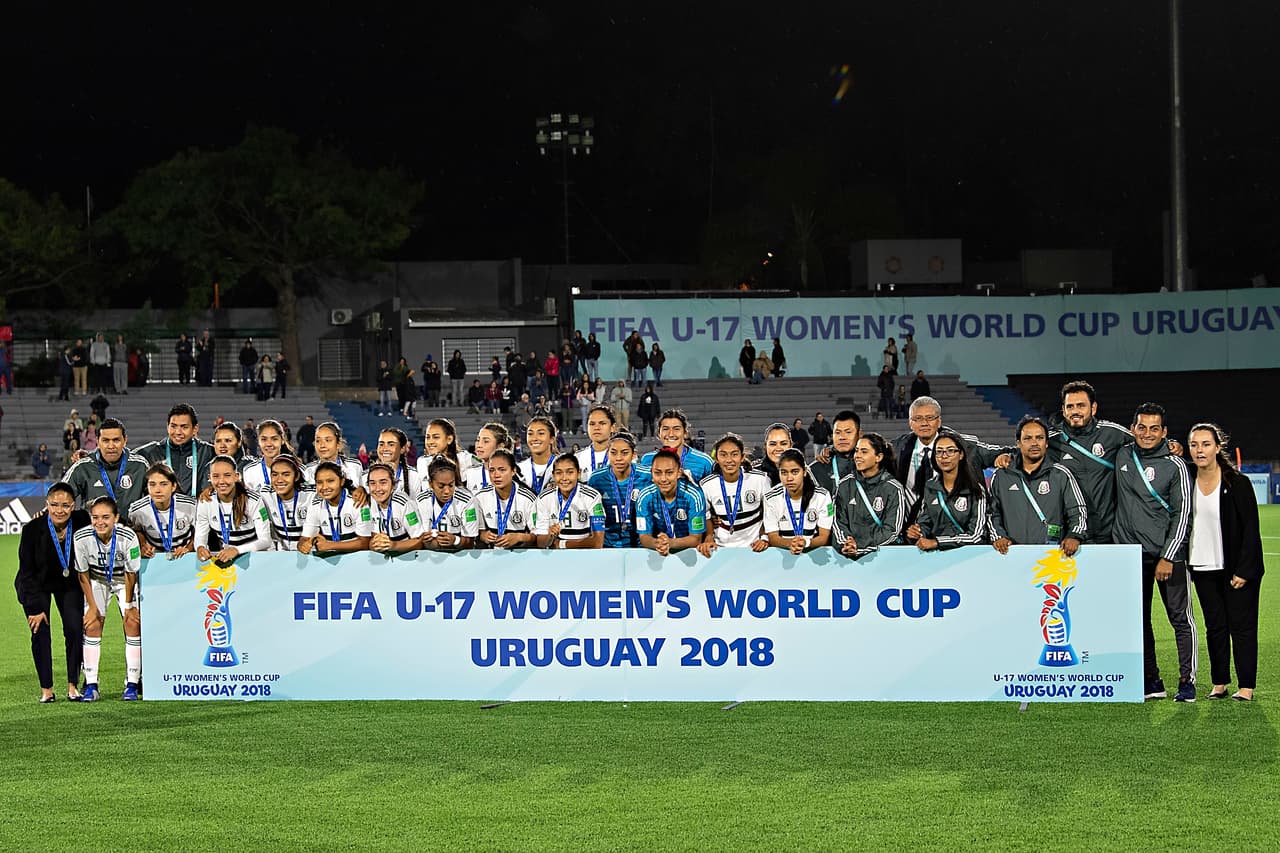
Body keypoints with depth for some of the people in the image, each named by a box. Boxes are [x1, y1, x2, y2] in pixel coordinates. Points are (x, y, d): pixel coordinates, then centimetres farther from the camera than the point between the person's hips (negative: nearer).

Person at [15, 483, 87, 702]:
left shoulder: (81, 522, -22)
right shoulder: (33, 528, -26)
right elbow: (27, 572, -18)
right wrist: (35, 607, -20)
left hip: (69, 584, 2)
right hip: (36, 585, -2)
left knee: (75, 628, -11)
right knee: (40, 632, -12)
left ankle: (73, 685, 0)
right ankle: (46, 689, -4)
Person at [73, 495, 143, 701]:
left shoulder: (128, 537, -34)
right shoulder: (81, 538, -29)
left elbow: (131, 574, -19)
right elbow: (83, 575, -13)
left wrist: (128, 605, -11)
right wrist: (92, 606, -10)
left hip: (124, 580, -1)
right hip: (97, 580, 1)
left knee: (133, 623, -13)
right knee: (92, 625, -11)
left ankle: (132, 685, -7)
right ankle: (91, 686, -7)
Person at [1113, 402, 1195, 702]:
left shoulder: (1174, 466, -5)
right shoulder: (1122, 455, 5)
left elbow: (1182, 514, -6)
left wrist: (1168, 557, -11)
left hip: (1168, 554, -4)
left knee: (1180, 618, -3)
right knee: (1138, 620, 6)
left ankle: (1187, 681, 2)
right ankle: (1151, 682, 12)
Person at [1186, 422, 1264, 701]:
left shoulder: (1238, 483, -9)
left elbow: (1251, 529, -9)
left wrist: (1244, 570, -13)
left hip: (1237, 569, -4)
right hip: (1203, 568, 4)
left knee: (1242, 625, -1)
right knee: (1215, 626, 8)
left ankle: (1246, 686, 2)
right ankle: (1219, 684, 13)